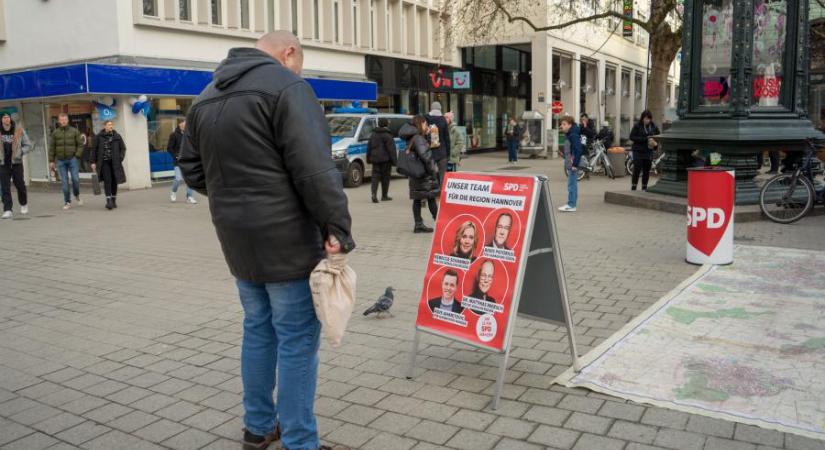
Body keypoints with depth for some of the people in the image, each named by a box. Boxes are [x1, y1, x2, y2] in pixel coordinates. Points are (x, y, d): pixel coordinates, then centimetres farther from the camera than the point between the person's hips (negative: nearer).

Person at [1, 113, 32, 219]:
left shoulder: (19, 130, -1)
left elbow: (28, 145, 4)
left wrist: (20, 152, -13)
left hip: (16, 162, -1)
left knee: (20, 184, 8)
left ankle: (24, 204, 31)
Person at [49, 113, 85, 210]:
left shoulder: (74, 131, 3)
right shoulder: (55, 133, 6)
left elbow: (80, 144, 3)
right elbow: (51, 147, 8)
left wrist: (77, 155, -8)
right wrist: (51, 161, 4)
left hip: (72, 159, -1)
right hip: (60, 160, 1)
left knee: (75, 179, -6)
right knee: (64, 181, 2)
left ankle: (77, 196, 21)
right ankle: (67, 202, 9)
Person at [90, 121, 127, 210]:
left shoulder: (117, 136, 4)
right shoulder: (99, 137, 1)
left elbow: (123, 148, 11)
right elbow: (94, 149, 5)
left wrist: (120, 159, -2)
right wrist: (93, 162, 1)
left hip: (114, 163, 2)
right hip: (104, 162, -2)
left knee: (114, 181, 6)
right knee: (107, 180, -13)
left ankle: (114, 200, 18)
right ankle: (108, 201, -16)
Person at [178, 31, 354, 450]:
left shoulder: (207, 96, 14)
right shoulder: (285, 84, -11)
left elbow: (192, 169, 17)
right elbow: (313, 167, -20)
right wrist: (338, 226, -16)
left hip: (237, 237, 8)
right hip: (286, 235, -8)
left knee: (258, 329, 19)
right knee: (297, 338, 1)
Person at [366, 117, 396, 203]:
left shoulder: (373, 134, 11)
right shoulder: (387, 135, -10)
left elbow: (369, 147, 16)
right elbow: (391, 149, -13)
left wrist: (368, 158, 22)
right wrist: (394, 160, -10)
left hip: (375, 158, 5)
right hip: (385, 159, -5)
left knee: (375, 176, 2)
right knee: (385, 177, 6)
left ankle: (374, 194, -17)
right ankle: (384, 196, 13)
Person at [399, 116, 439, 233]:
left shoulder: (411, 138, 13)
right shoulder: (418, 138, -17)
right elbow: (424, 155, -24)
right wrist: (433, 170, -16)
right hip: (424, 174, -9)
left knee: (417, 200, 9)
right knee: (431, 198, -2)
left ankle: (418, 225, 13)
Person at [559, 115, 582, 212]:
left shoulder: (573, 135, -16)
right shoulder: (568, 135, 14)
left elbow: (578, 150, -22)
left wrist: (575, 164, -23)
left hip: (573, 164, -10)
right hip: (569, 164, 10)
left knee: (572, 184, -7)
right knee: (572, 184, 14)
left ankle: (571, 205, -3)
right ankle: (571, 204, 21)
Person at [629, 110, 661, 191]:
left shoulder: (653, 127, 6)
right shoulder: (637, 126, -4)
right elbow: (632, 137, -10)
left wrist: (655, 144, -7)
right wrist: (645, 139, -17)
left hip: (649, 152, 3)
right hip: (638, 151, -3)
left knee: (646, 171, 6)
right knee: (637, 170, -5)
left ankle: (644, 188, 16)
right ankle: (633, 188, 4)